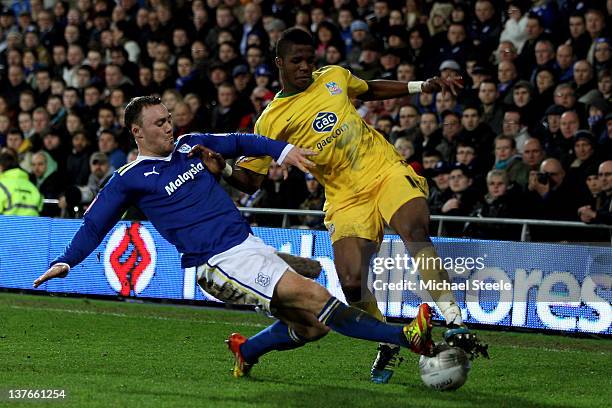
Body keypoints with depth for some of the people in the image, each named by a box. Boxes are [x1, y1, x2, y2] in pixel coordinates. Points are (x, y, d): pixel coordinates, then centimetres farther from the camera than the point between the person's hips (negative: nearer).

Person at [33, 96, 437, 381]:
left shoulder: (189, 146, 15)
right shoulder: (130, 179, 0)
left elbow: (240, 142, 17)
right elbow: (95, 224, 5)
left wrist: (283, 149, 1)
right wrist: (65, 262, -5)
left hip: (251, 246, 7)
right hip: (221, 263, -7)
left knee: (311, 323, -1)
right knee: (314, 297, -20)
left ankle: (248, 350, 22)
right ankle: (405, 336, -25)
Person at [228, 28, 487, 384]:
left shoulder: (334, 77, 10)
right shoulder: (272, 121, 1)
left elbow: (370, 90, 31)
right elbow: (250, 179, 0)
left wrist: (422, 86, 26)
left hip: (387, 171, 1)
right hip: (347, 200, -1)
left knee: (414, 231, -30)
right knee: (352, 284, -19)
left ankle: (456, 323, -29)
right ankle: (387, 345, 10)